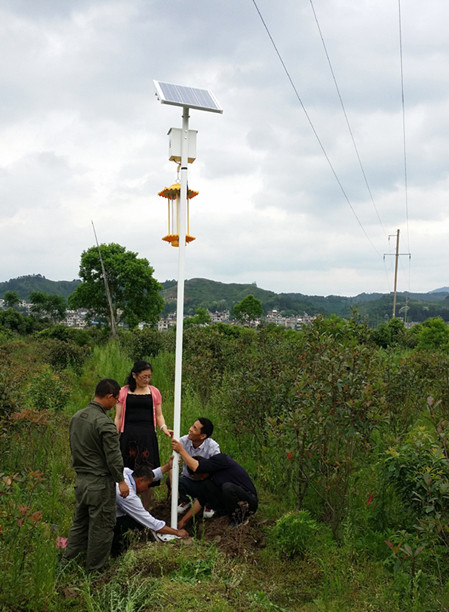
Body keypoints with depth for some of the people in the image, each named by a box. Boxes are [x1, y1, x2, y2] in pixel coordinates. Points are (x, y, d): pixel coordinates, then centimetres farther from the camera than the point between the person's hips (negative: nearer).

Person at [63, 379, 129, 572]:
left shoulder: (76, 417, 4)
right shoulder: (105, 423, -22)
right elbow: (113, 456, -19)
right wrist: (121, 481, -8)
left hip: (81, 479, 8)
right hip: (100, 483, -8)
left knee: (79, 522, 20)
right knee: (101, 526, 7)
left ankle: (68, 562, 28)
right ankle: (95, 569, 19)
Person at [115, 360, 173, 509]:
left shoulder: (154, 392, 8)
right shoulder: (123, 392, 4)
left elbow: (158, 415, 11)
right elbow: (118, 417, 5)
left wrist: (164, 428, -8)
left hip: (147, 437, 1)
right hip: (128, 437, -1)